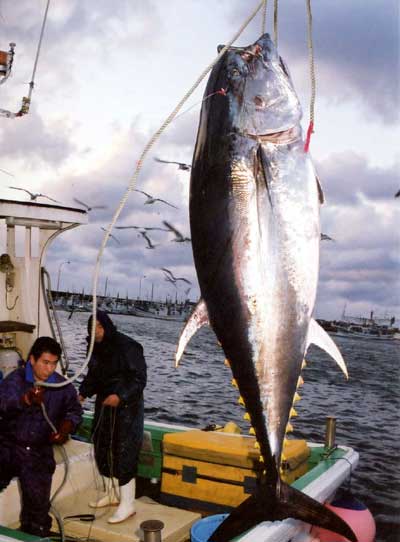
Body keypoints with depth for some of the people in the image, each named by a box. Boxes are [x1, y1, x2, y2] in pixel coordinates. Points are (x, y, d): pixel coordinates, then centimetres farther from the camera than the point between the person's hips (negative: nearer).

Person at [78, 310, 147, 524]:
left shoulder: (127, 346, -17)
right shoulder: (96, 349, 5)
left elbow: (139, 378, -17)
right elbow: (92, 377, 14)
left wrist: (121, 396, -29)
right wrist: (82, 394, -2)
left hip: (127, 407, -8)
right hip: (104, 405, 8)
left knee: (124, 453, -7)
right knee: (102, 449, 15)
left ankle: (127, 504, 3)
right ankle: (112, 494, 34)